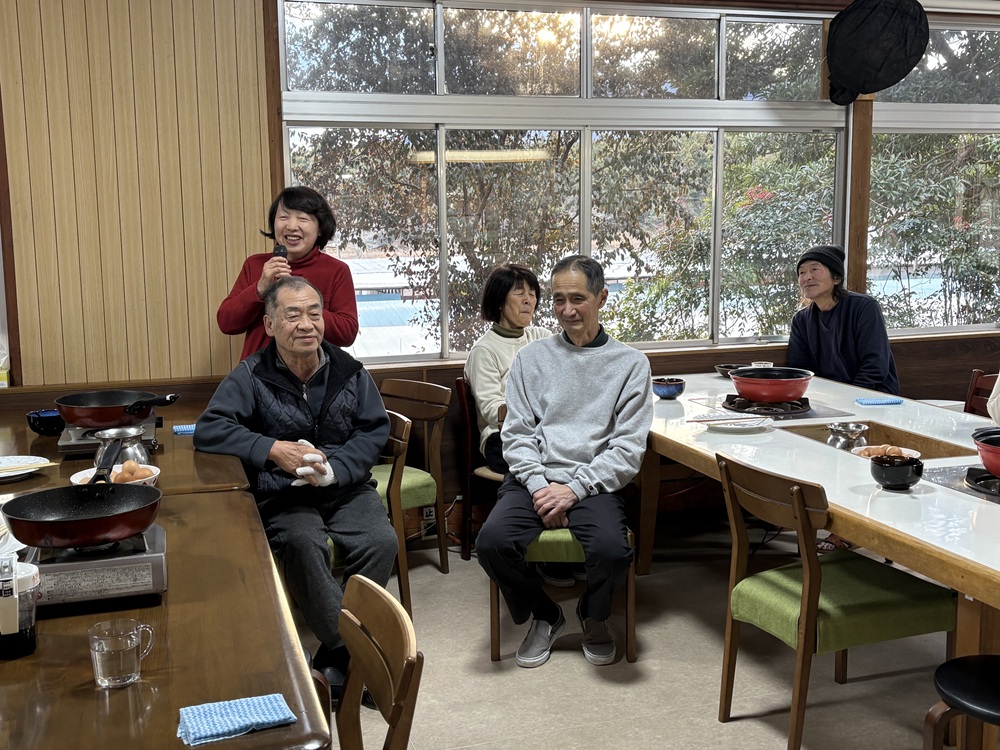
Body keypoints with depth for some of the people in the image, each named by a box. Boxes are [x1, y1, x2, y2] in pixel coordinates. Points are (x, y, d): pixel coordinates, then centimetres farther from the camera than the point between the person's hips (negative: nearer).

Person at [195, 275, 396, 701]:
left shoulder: (348, 371, 3)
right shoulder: (251, 376, -3)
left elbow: (374, 430, 3)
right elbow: (208, 430, -10)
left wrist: (334, 469, -15)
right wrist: (272, 450, -21)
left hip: (345, 487, 2)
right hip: (281, 495, -2)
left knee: (381, 541, -25)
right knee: (303, 544, -34)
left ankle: (333, 658, -13)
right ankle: (354, 651, -22)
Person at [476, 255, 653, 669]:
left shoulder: (630, 363, 8)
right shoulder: (531, 358, 14)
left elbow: (628, 448, 1)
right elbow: (516, 435, 8)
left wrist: (574, 488, -12)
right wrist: (539, 484, -10)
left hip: (594, 483, -2)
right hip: (533, 479, 2)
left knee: (612, 549, -32)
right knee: (492, 540, -27)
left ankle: (594, 615, 7)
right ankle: (544, 615, 6)